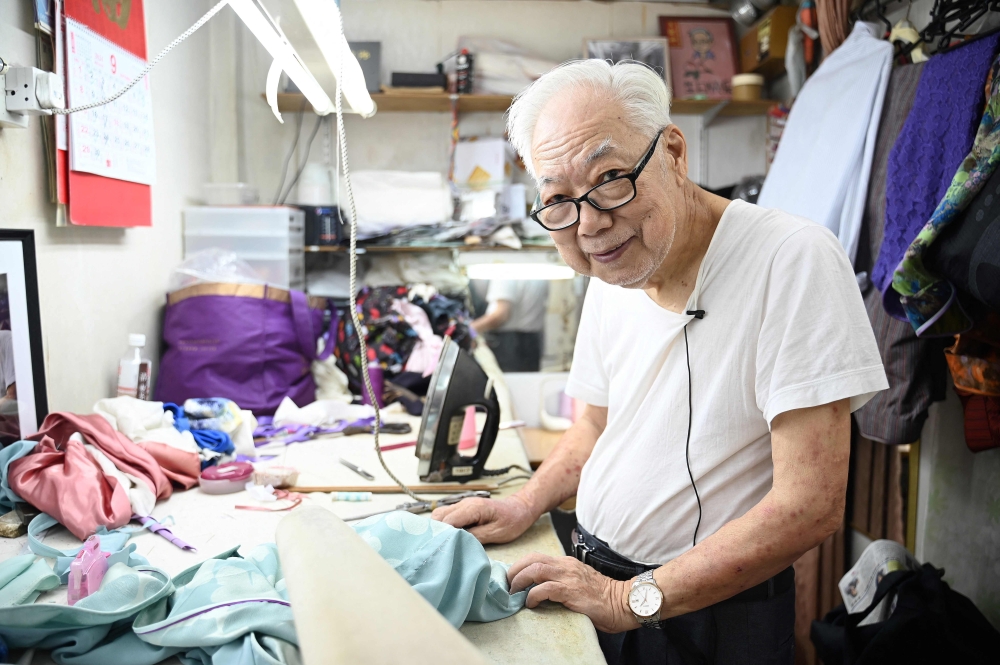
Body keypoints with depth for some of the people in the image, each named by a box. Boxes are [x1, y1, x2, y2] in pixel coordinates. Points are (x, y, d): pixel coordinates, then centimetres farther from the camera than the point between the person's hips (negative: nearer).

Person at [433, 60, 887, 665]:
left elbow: (810, 506, -26)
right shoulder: (611, 277, -1)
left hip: (718, 610, -6)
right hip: (592, 572, 7)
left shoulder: (795, 260, -24)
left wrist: (633, 599, -22)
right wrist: (526, 505, -4)